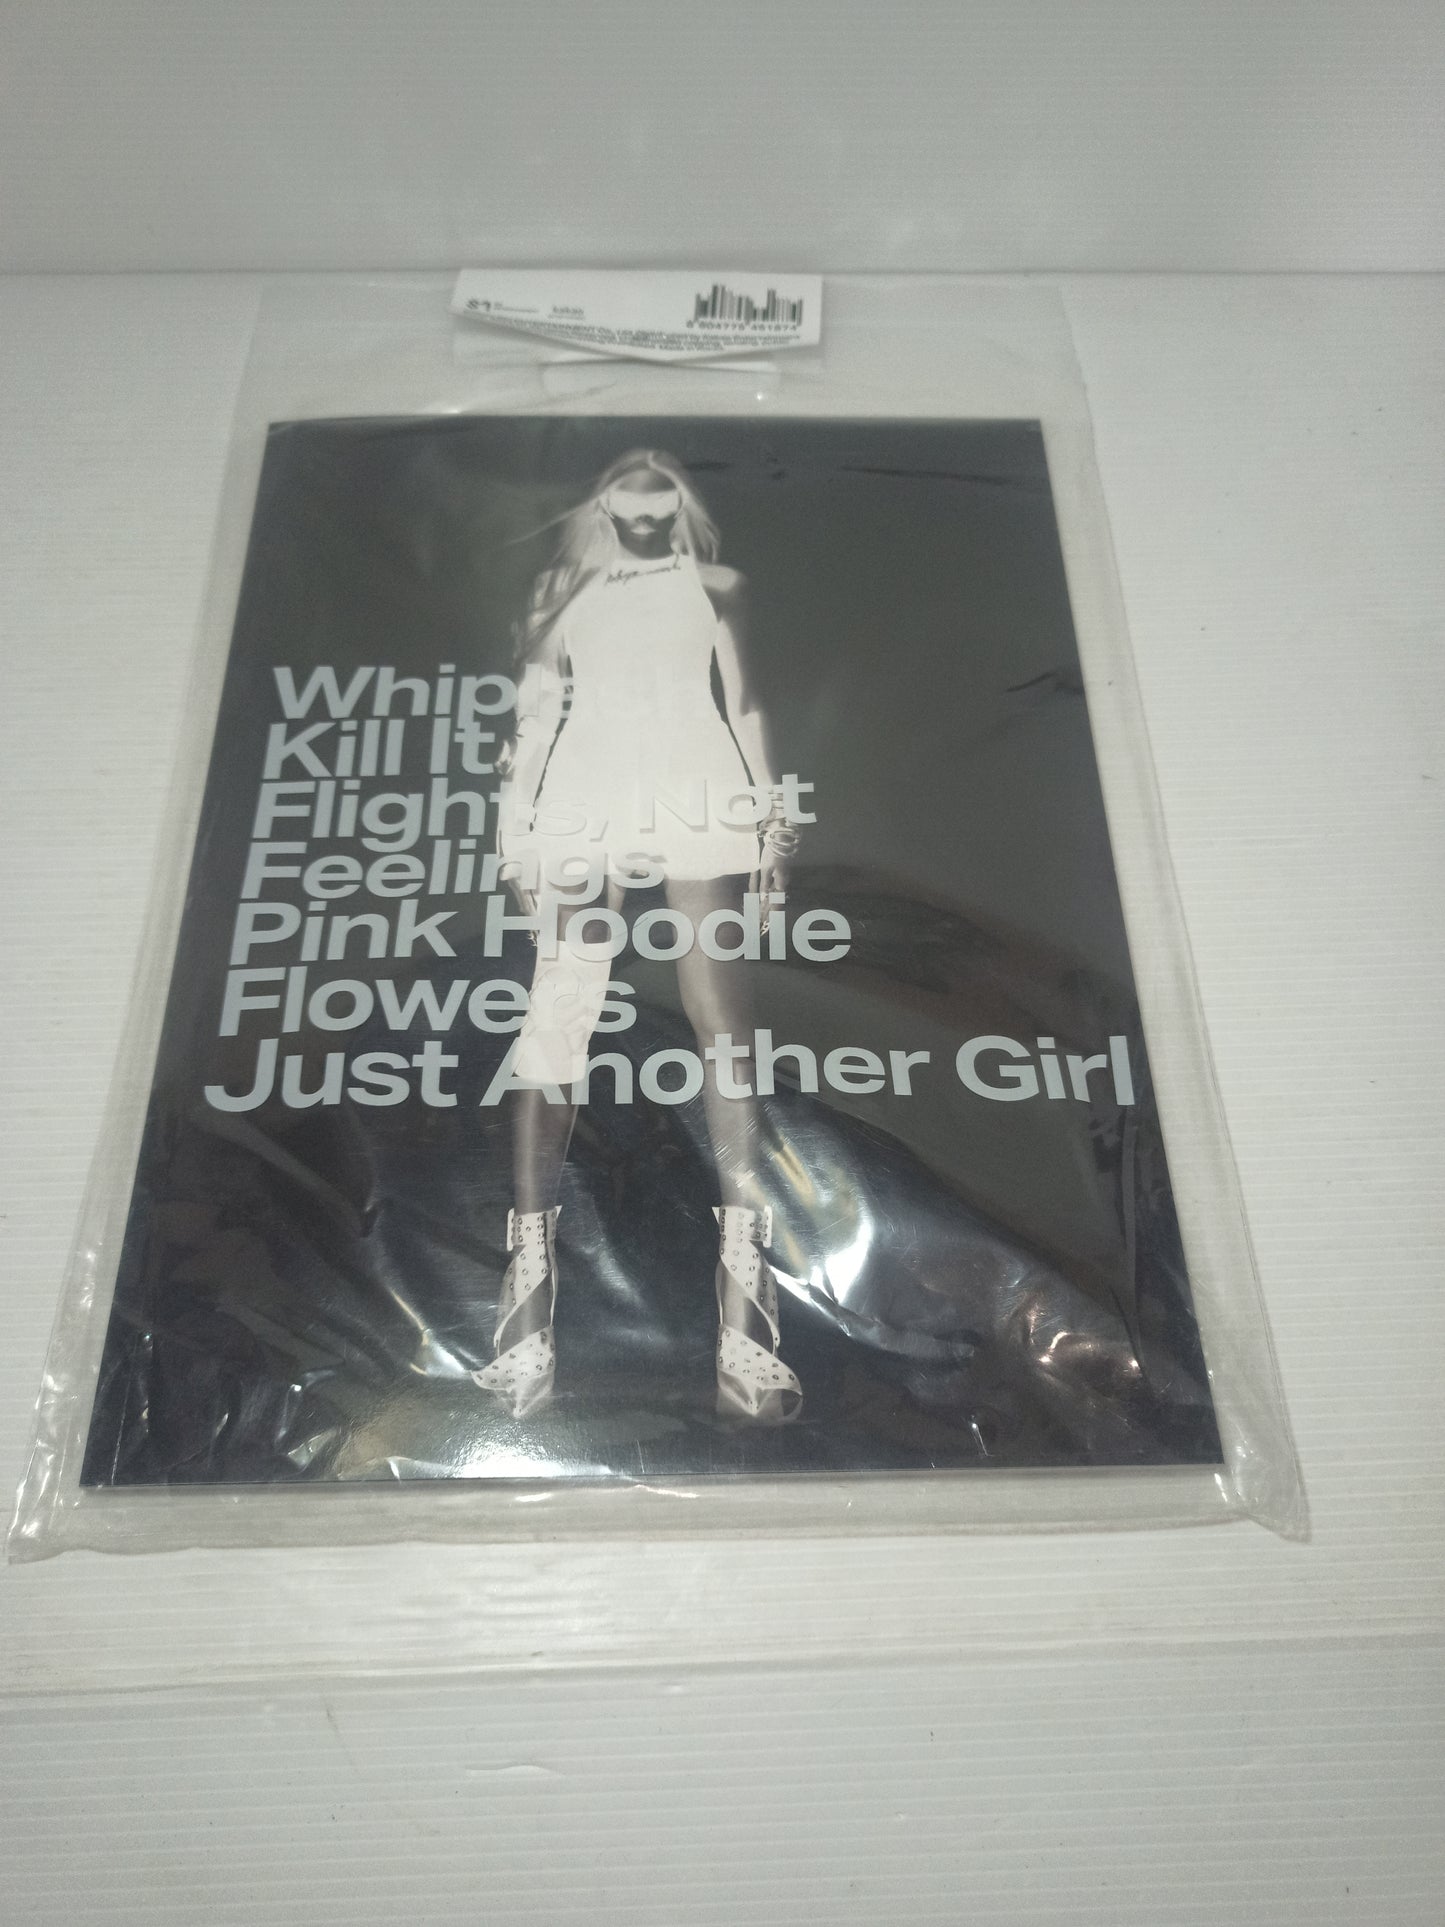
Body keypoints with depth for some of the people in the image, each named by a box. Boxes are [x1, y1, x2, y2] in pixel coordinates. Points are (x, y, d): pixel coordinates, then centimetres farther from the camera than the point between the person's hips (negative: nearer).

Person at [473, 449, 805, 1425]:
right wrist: (520, 822, 6)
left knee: (722, 1018, -15)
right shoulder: (567, 590, 25)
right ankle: (530, 1301, -18)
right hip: (585, 796, 1)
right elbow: (536, 713, 18)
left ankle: (746, 1310, -21)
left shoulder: (714, 583, 23)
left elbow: (744, 701, 16)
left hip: (698, 792, -1)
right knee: (554, 1020, -14)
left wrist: (770, 805, 3)